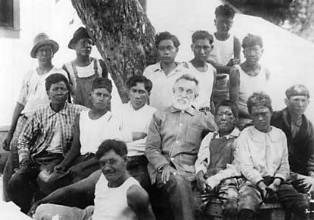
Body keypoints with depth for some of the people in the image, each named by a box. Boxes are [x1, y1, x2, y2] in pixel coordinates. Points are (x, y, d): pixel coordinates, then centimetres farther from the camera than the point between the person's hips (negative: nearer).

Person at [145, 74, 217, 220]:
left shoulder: (201, 119, 19)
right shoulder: (159, 116, 18)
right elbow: (151, 149, 8)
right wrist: (164, 165, -8)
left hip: (187, 169, 0)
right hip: (161, 169, 0)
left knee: (180, 181, -34)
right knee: (178, 182, -34)